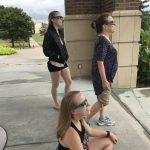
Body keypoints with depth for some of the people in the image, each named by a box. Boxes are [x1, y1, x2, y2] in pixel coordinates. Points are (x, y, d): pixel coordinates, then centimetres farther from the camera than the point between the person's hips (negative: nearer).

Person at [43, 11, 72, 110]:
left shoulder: (60, 32, 6)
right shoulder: (49, 33, -16)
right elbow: (46, 51, -17)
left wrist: (66, 55, -3)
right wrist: (58, 57, -21)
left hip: (63, 62, 7)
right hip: (54, 64, -7)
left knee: (69, 82, 12)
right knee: (55, 85, 8)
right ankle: (57, 104, 26)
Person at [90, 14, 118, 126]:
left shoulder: (105, 39, 9)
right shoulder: (102, 40, -22)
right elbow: (100, 62, -25)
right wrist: (104, 80, -23)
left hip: (106, 76, 9)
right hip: (102, 77, -9)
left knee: (102, 101, 20)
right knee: (103, 102, 2)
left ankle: (102, 119, 37)